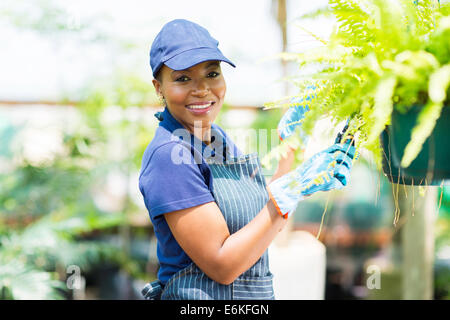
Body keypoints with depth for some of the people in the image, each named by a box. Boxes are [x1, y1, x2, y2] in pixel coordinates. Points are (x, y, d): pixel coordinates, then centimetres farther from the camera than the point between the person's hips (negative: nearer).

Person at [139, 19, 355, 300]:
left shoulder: (220, 138, 5)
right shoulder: (169, 155, -19)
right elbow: (222, 266, -22)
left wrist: (290, 135, 11)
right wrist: (293, 191, -24)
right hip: (198, 297, -8)